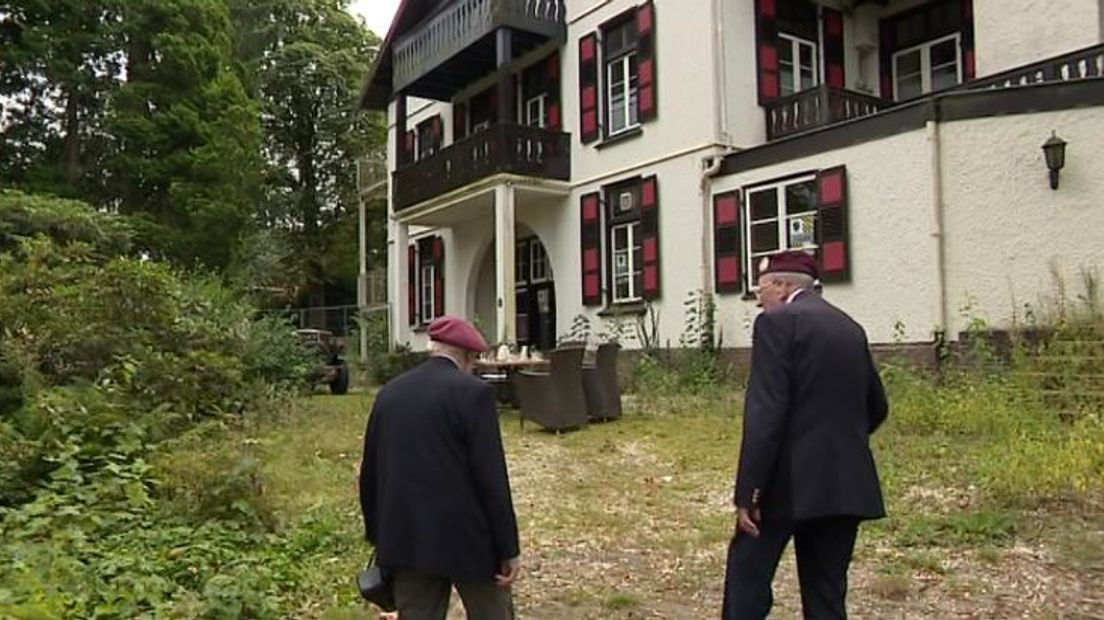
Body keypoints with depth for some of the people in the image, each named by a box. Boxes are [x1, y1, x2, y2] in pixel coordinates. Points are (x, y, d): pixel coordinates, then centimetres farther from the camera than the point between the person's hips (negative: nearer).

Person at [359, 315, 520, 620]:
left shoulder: (389, 392, 6)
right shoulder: (473, 392, -12)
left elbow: (370, 471, 11)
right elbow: (492, 477, -15)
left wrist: (379, 536, 21)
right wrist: (508, 549, -9)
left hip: (406, 538, 5)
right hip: (467, 537, -5)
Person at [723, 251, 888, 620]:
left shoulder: (777, 322, -8)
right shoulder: (851, 328, 14)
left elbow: (765, 412, -17)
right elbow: (876, 407, 21)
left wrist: (747, 492, -16)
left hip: (790, 480, -7)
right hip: (845, 482, 7)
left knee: (748, 574, 5)